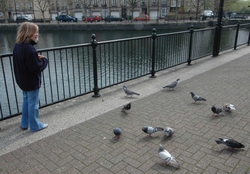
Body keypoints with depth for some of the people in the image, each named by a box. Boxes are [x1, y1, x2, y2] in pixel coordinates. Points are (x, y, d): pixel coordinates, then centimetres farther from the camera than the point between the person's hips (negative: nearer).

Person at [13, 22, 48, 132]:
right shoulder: (29, 49, -26)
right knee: (33, 103, 5)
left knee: (26, 102, 21)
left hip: (23, 81, 9)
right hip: (32, 82, -9)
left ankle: (25, 124, 33)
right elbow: (36, 67, -25)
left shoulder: (17, 46, 3)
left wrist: (37, 58, 2)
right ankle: (35, 125, 20)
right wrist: (44, 60, -9)